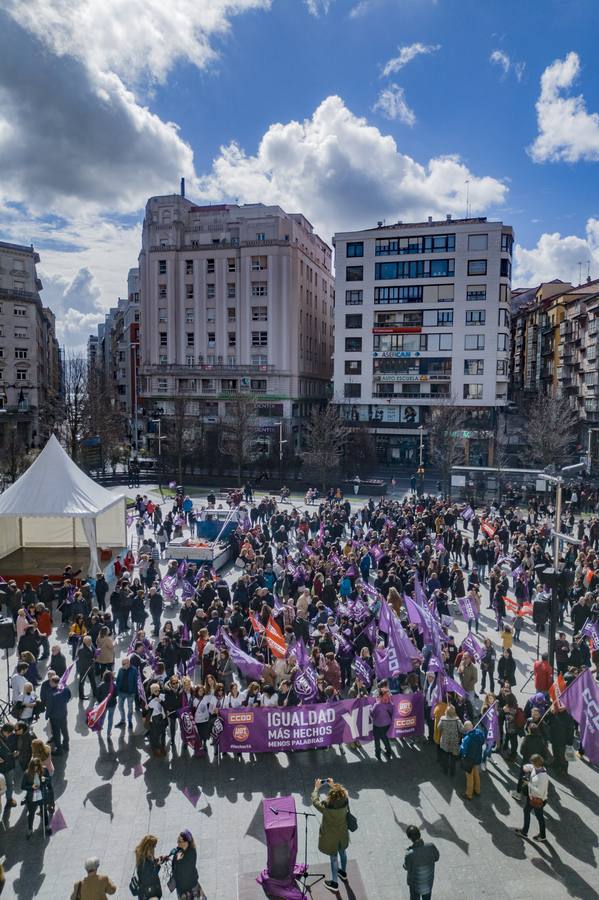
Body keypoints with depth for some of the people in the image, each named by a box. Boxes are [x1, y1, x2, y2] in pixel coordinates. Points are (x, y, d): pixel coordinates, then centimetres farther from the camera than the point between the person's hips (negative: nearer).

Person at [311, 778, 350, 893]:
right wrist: (333, 786, 2)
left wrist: (317, 788, -8)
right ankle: (343, 872, 54)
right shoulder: (345, 802, -28)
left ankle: (334, 883, 38)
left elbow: (315, 801, -19)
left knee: (334, 857, 17)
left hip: (331, 837, -4)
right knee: (342, 852, 28)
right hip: (343, 834, 4)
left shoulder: (326, 807, -38)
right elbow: (341, 795, -2)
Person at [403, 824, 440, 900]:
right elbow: (436, 858, -7)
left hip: (415, 883, -3)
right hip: (429, 881, 3)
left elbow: (407, 868, -17)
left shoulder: (409, 854, -38)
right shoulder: (431, 847, -29)